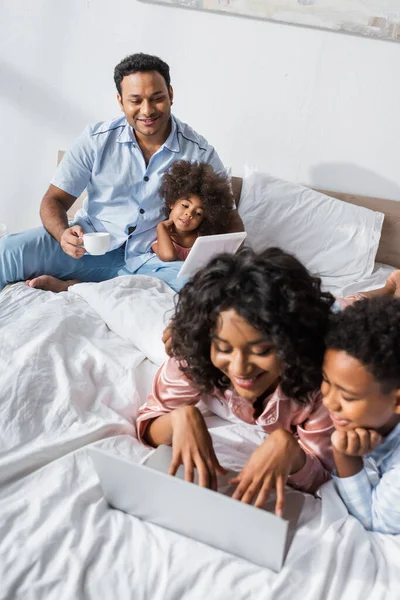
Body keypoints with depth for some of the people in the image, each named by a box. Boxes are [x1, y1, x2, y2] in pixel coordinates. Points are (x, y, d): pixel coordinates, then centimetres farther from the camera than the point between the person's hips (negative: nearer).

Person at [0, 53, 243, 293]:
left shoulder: (200, 153, -5)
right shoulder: (96, 140, -3)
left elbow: (231, 220, 1)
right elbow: (54, 200, 1)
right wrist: (63, 234, -23)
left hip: (152, 259, 1)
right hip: (91, 246, -1)